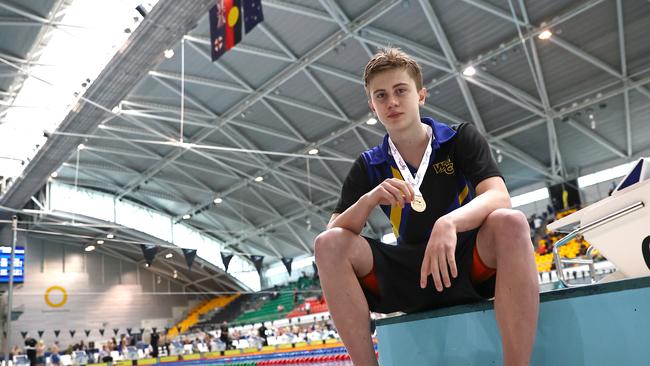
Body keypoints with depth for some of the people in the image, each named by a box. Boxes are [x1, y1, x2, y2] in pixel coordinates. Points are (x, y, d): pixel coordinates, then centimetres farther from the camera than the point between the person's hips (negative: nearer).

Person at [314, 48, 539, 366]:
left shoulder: (461, 139, 0)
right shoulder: (368, 167, 5)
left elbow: (499, 198, -16)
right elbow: (333, 234, -3)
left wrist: (448, 223, -37)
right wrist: (370, 199, -24)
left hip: (469, 264, -1)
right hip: (410, 277, 2)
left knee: (510, 223, -33)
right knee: (328, 244, -20)